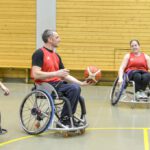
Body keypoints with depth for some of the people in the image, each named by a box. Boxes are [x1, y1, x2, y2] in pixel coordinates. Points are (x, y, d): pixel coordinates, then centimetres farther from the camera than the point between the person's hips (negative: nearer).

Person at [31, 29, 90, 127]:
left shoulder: (56, 56, 17)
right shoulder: (39, 53, -8)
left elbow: (65, 75, 15)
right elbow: (35, 74, -19)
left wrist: (81, 83, 4)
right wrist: (56, 73, -23)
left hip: (56, 83, 8)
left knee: (76, 88, -15)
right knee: (74, 89, -23)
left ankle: (67, 119, -4)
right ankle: (64, 121, -13)